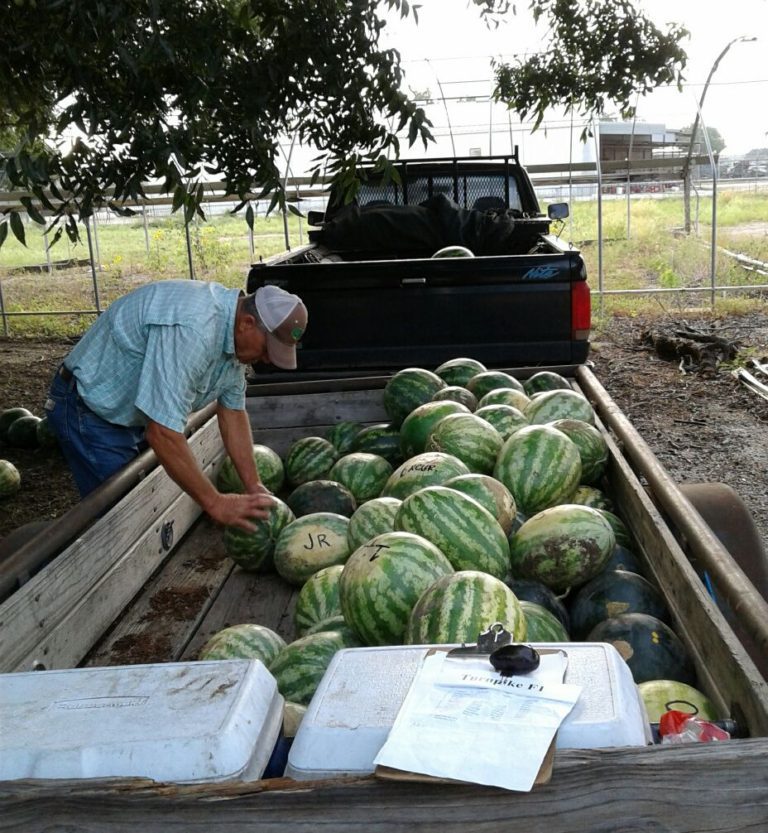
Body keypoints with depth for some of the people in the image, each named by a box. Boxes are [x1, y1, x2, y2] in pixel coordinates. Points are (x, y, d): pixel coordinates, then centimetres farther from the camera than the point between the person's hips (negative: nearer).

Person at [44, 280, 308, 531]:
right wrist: (215, 503, -30)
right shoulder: (191, 329, -36)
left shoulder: (233, 330, -6)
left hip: (132, 413, 9)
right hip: (89, 413, -9)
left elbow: (233, 412, 4)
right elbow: (163, 434, -37)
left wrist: (254, 485, -3)